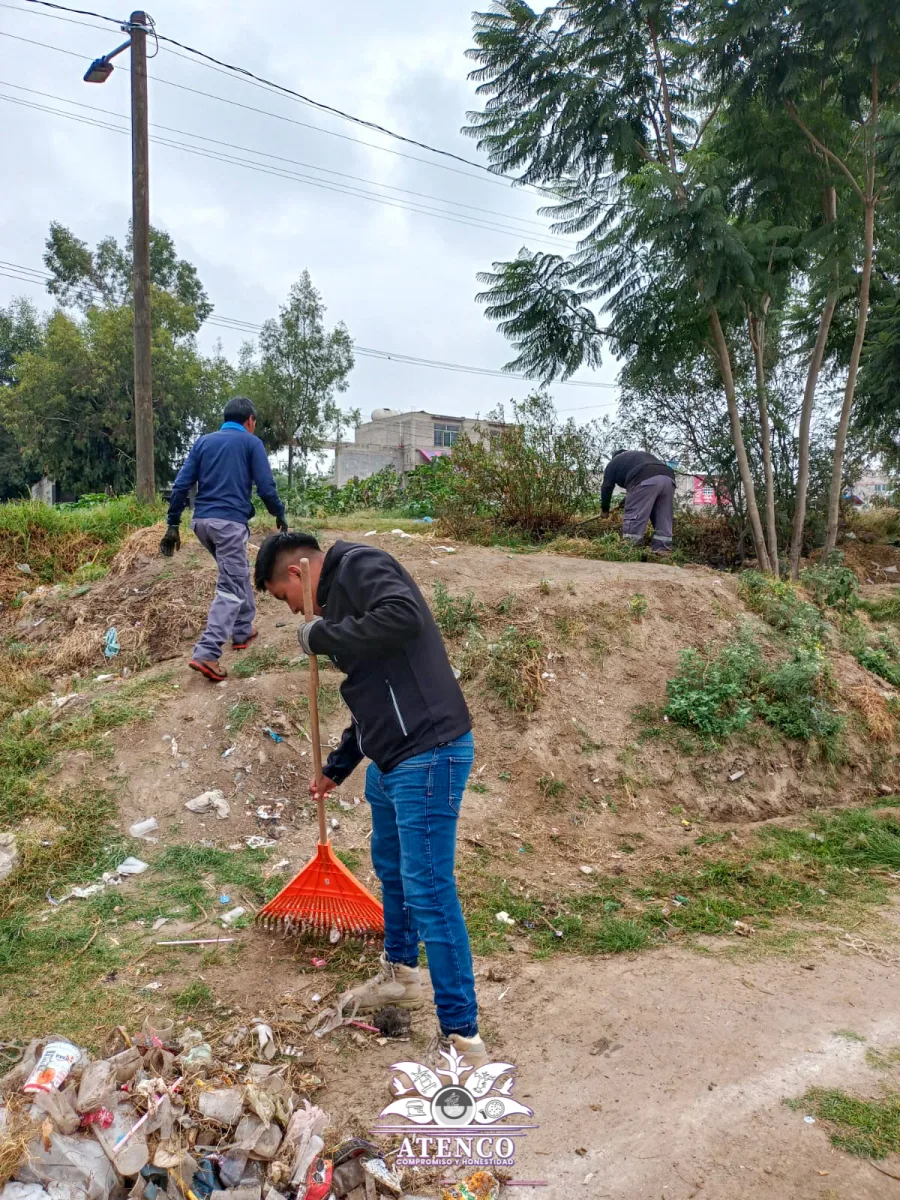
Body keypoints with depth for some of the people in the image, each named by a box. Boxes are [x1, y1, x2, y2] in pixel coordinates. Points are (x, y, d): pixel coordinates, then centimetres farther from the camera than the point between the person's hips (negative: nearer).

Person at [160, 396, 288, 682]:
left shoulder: (203, 441, 16)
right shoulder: (251, 442, 3)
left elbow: (181, 484, 8)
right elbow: (266, 487, -4)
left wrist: (173, 524, 10)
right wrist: (280, 516, 12)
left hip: (201, 521, 6)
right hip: (230, 521, -6)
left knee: (238, 573, 25)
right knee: (230, 588, -5)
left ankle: (243, 630, 35)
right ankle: (206, 654, -17)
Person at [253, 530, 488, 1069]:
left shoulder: (359, 565, -8)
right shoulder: (339, 595, 19)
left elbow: (403, 616, -30)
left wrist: (322, 636, -16)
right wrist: (336, 768, 35)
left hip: (428, 755, -11)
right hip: (390, 759, 11)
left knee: (429, 892, -6)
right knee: (390, 868, 26)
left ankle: (464, 1038, 5)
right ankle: (402, 975, 48)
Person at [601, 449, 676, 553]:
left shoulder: (614, 462, 28)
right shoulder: (642, 455, 45)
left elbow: (607, 487, 23)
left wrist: (605, 509, 34)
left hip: (645, 480, -6)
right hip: (668, 478, 6)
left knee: (634, 519, -3)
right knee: (663, 520, 10)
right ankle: (663, 551, 10)